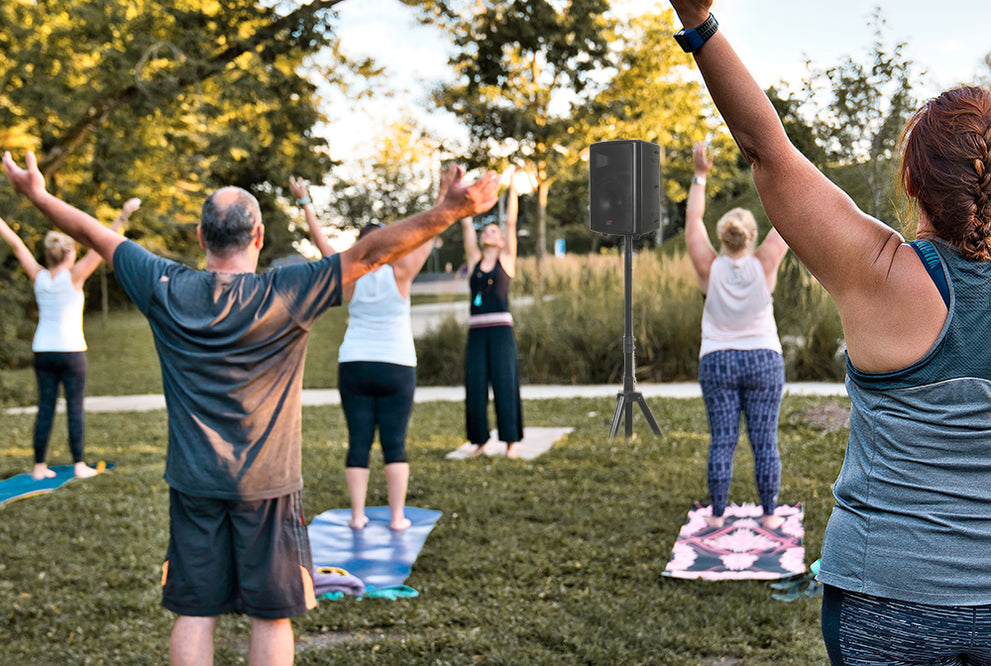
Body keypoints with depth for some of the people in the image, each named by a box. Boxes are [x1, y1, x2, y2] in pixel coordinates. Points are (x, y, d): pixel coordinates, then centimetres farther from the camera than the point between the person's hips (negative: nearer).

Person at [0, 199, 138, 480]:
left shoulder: (39, 277, 0)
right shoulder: (73, 276, -10)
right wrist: (123, 216, -15)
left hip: (43, 351, 4)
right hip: (71, 351, -4)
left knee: (45, 409, 7)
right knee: (75, 408, 1)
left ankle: (39, 467, 9)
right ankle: (79, 465, 2)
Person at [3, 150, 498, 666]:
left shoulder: (166, 291, -5)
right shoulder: (286, 295, -13)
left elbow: (98, 236, 8)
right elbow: (371, 252, -17)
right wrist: (450, 211, -17)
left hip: (193, 482, 3)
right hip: (267, 485, -3)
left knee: (194, 614, 10)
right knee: (270, 616, 7)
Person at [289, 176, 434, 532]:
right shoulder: (399, 274, -6)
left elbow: (321, 242, 8)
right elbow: (427, 235, -3)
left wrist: (305, 202, 17)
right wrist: (443, 198, 2)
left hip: (354, 367, 2)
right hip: (396, 369, -2)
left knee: (358, 442, 4)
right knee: (394, 444, 0)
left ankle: (357, 515, 3)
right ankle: (397, 516, -1)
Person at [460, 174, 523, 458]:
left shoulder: (506, 260, 8)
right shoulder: (474, 260, 13)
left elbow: (512, 222, 5)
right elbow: (466, 224, 12)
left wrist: (512, 189, 5)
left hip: (501, 330, -2)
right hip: (476, 331, 3)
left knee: (505, 386, -4)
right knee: (475, 389, 1)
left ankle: (511, 443, 1)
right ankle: (480, 442, 11)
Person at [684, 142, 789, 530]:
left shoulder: (709, 269, -8)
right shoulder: (763, 266, -9)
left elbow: (692, 221, 0)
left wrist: (700, 176, 4)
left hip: (717, 363, 0)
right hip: (764, 361, 0)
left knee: (721, 441, 2)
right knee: (764, 441, 2)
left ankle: (717, 515, 6)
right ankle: (769, 514, 8)